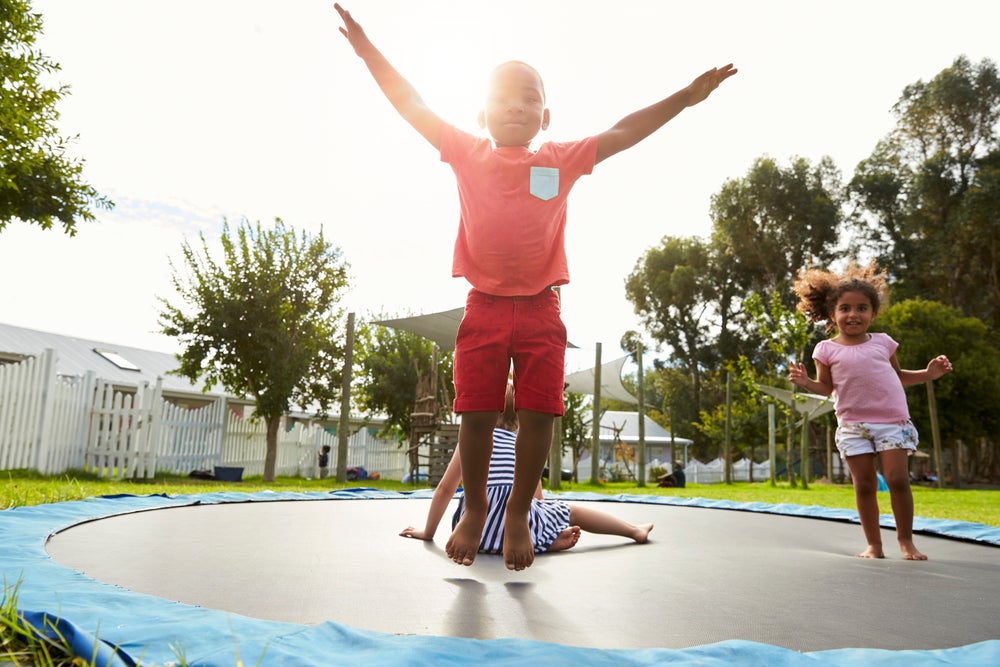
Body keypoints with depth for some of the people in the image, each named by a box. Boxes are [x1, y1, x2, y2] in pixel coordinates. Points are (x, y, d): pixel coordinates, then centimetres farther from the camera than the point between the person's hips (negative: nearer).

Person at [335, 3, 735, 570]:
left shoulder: (562, 162, 5)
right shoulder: (467, 155, 4)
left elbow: (624, 132, 6)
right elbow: (413, 106, 5)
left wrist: (686, 97, 4)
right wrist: (367, 49, 2)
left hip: (540, 309, 1)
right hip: (484, 306, 0)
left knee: (539, 414, 0)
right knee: (477, 414, 1)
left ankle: (519, 513, 18)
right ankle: (475, 507, 23)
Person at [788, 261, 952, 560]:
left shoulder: (882, 342, 9)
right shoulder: (827, 349, 2)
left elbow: (897, 375, 21)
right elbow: (826, 387, 4)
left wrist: (928, 373, 8)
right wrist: (806, 382, -15)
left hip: (892, 421, 1)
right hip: (853, 425, -1)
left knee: (898, 480, -7)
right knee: (864, 485, 3)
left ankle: (906, 539, 11)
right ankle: (874, 544, 14)